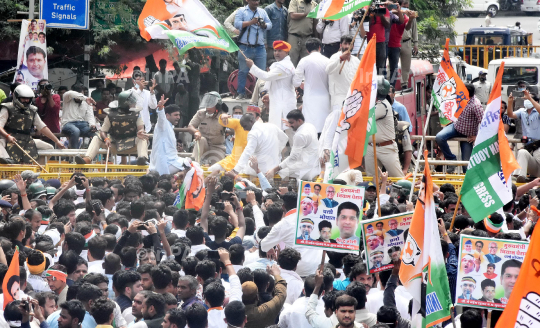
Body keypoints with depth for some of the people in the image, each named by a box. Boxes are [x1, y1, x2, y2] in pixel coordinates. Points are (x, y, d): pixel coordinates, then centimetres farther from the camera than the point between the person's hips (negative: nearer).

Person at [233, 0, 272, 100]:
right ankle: (241, 93, 9)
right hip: (245, 48, -3)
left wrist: (264, 25, -13)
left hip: (260, 48, 3)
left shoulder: (262, 12, 15)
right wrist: (251, 22, -17)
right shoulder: (241, 11, 4)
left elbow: (270, 24, 10)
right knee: (243, 72, 2)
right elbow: (237, 24, -9)